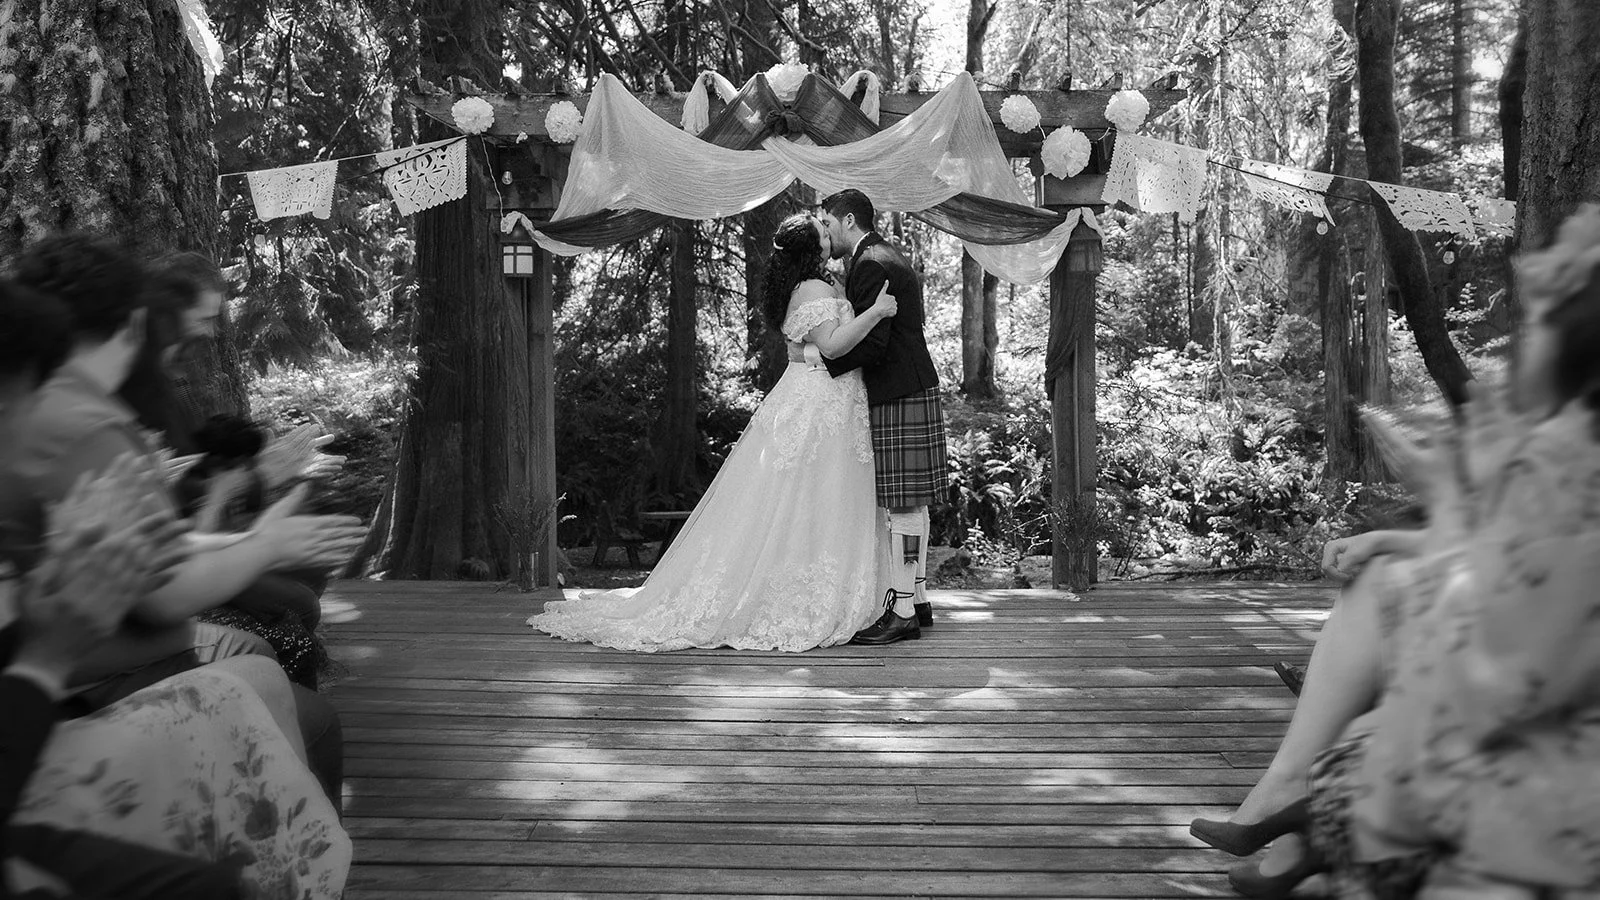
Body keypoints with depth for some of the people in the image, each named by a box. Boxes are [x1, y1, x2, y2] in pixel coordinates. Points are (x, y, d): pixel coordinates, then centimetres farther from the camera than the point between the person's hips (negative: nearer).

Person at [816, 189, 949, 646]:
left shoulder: (869, 265, -13)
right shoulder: (889, 258, 20)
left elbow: (873, 344, -20)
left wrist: (822, 365, -12)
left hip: (898, 398, -11)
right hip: (911, 390, 11)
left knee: (903, 504, -8)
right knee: (910, 502, 13)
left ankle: (902, 611, -5)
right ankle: (918, 598, 20)